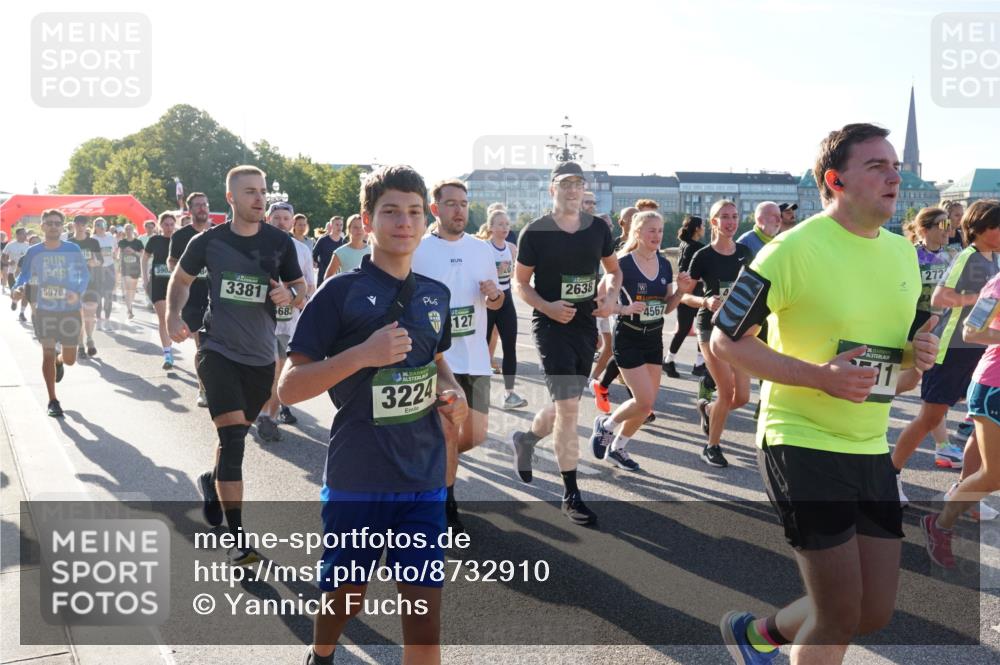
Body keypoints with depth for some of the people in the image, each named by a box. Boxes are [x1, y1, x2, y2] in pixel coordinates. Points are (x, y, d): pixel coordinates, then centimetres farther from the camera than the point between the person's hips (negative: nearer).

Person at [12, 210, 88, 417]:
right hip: (43, 309, 0)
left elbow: (85, 274, 1)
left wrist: (77, 292, -17)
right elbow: (24, 275, 6)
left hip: (70, 310, 0)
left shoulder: (73, 250, -3)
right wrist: (18, 288, -15)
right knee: (47, 353, -2)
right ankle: (52, 402, 11)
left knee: (70, 359, 6)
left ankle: (59, 360, 47)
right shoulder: (33, 252, -2)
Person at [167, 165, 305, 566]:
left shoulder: (280, 243, -1)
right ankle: (238, 539, -11)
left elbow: (301, 289, 7)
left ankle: (212, 482, 51)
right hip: (218, 350, -3)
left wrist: (289, 294, -16)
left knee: (237, 435, 19)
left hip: (261, 356, 3)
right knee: (232, 437, -15)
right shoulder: (208, 241, -3)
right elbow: (181, 279, 13)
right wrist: (173, 316, -3)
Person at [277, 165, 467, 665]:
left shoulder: (435, 295, 6)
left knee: (425, 617, 1)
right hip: (356, 479, -3)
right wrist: (363, 353, -23)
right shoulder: (340, 292, -9)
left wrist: (452, 391, 3)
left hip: (424, 478, 3)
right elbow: (289, 388, -11)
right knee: (346, 595, 16)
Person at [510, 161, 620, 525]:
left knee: (566, 406, 15)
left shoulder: (598, 228, 4)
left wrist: (611, 295, -5)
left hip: (586, 326, 5)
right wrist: (547, 307, -19)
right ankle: (571, 495, 2)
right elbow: (519, 282, -2)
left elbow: (614, 270, 16)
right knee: (568, 407, -11)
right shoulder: (535, 231, -8)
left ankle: (525, 439, 46)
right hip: (551, 326, -5)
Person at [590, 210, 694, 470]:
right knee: (644, 402, -11)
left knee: (647, 404, 8)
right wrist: (626, 309, -28)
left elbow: (667, 308, 11)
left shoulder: (665, 265, 4)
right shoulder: (623, 264, -15)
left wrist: (681, 291, -7)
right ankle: (605, 425, 17)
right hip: (628, 339, -6)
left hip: (654, 339, 6)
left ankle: (616, 448, 27)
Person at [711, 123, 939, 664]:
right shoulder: (795, 249, -14)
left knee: (876, 613, 13)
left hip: (870, 450, 7)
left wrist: (917, 362, -5)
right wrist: (819, 375, -23)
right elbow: (725, 340, -13)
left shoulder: (904, 253, 9)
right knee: (839, 618, -2)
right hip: (801, 442, -7)